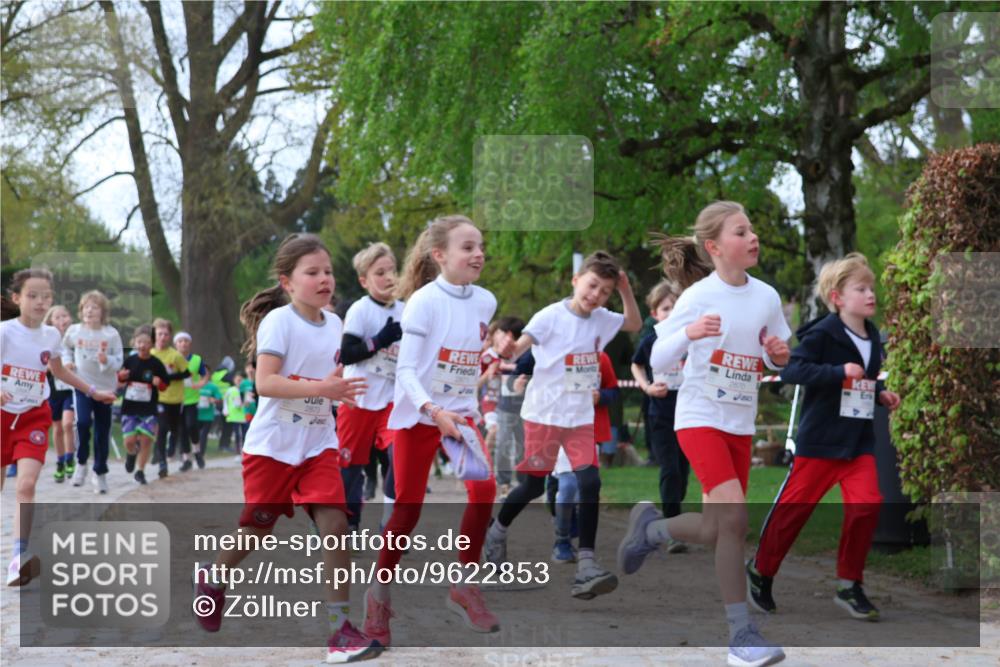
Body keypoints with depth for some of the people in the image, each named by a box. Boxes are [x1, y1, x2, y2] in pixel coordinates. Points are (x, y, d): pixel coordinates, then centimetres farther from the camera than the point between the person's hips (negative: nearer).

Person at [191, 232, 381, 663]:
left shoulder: (334, 324, 4)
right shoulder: (278, 321, -15)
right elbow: (264, 383, -25)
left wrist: (340, 391, 2)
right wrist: (321, 388, -32)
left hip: (318, 444, 4)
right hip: (272, 444, -4)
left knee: (334, 525, -11)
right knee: (257, 528, 10)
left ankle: (340, 627, -9)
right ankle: (212, 580, 41)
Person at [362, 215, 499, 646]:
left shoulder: (486, 302, 0)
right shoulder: (424, 301, -16)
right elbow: (405, 369, -18)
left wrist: (460, 410, 15)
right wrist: (434, 411, -31)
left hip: (460, 412, 4)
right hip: (416, 415, -4)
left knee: (484, 489, -16)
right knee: (408, 508, 0)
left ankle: (464, 588, -2)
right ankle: (379, 591, 20)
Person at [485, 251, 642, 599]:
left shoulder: (601, 319, 4)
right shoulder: (551, 316, -13)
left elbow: (635, 325, 18)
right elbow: (521, 345, -22)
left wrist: (626, 291, 1)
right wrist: (508, 351, -47)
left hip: (580, 417, 4)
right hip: (543, 413, -4)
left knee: (590, 483, -12)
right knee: (534, 485, 6)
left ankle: (586, 563, -14)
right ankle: (497, 530, 36)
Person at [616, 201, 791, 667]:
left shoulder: (766, 296, 2)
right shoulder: (698, 296, -11)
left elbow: (774, 360, 14)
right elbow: (657, 361, -12)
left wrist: (779, 355, -9)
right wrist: (689, 334, -30)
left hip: (741, 426, 6)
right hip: (700, 418, -6)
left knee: (718, 531, 7)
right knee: (734, 518, -21)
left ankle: (651, 528, 37)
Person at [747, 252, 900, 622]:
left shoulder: (872, 337, 10)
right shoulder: (822, 334, -14)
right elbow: (791, 370, -25)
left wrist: (881, 394, 7)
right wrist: (840, 371, -31)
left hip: (859, 440, 6)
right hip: (820, 438, -6)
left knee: (867, 505, -9)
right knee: (794, 505, 4)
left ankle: (849, 585, 4)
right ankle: (762, 569, 24)